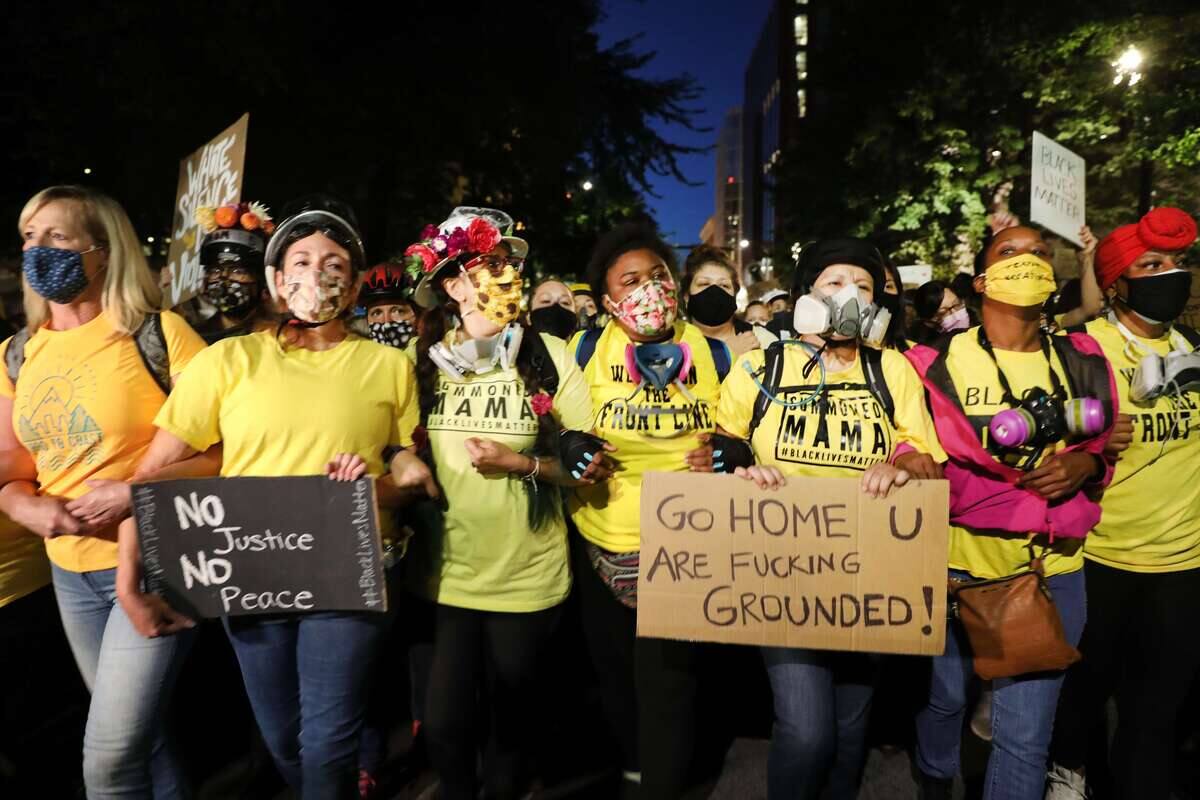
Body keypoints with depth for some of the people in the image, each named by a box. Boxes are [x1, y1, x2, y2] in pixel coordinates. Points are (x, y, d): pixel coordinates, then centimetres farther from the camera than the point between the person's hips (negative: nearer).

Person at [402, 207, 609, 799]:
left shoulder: (550, 357, -8)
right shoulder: (426, 361, -1)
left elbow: (587, 467, -4)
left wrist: (520, 464, -18)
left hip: (527, 577, -1)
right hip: (445, 573, 2)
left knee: (513, 711, 17)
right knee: (443, 724, 8)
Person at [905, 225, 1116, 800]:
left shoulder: (1084, 362, 2)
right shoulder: (938, 362, -7)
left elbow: (1106, 446, 14)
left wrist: (1085, 464, -6)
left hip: (1052, 570, 1)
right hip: (956, 564, -1)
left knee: (1026, 735, 4)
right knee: (945, 696, 21)